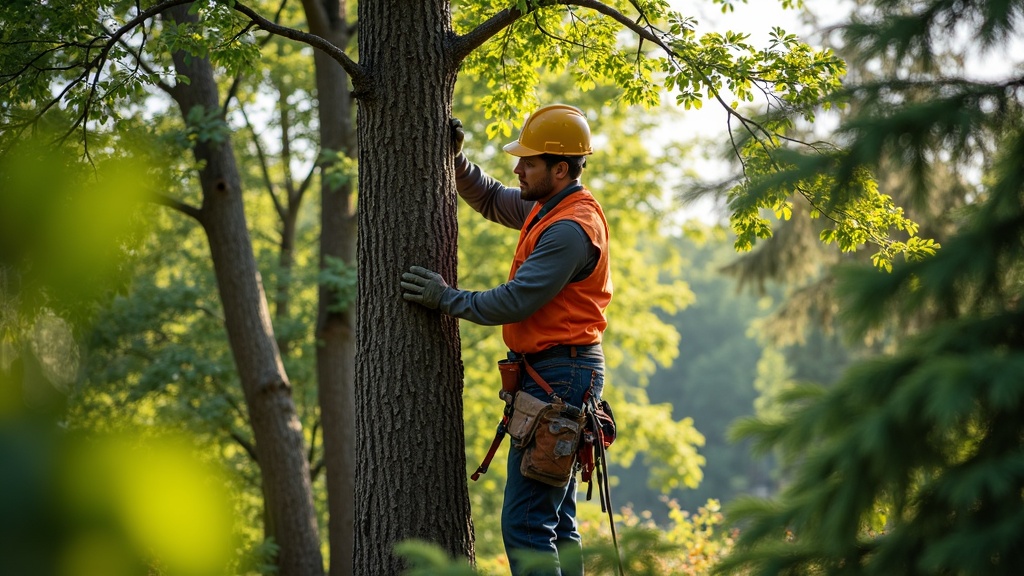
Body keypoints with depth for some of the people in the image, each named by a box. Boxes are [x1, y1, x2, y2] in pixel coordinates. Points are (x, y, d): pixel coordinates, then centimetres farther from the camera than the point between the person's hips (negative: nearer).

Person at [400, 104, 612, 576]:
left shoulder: (570, 229, -19)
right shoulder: (549, 207, 13)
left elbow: (514, 302, -22)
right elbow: (490, 199, 28)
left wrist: (446, 298, -12)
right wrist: (455, 160, 12)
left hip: (558, 377, -11)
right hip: (560, 375, 11)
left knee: (525, 523, -13)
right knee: (556, 523, 15)